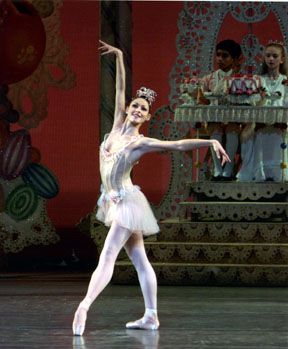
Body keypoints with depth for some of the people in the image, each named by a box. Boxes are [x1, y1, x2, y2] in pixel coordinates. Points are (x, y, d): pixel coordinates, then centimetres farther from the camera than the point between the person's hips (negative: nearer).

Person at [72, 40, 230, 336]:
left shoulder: (141, 142, -10)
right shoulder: (118, 126, 7)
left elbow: (179, 145, -15)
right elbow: (120, 89, 12)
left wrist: (211, 142, -26)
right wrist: (119, 57, 13)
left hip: (126, 201, -7)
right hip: (116, 201, 7)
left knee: (107, 257, -17)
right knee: (139, 259, 7)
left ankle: (84, 307, -27)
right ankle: (151, 316, 7)